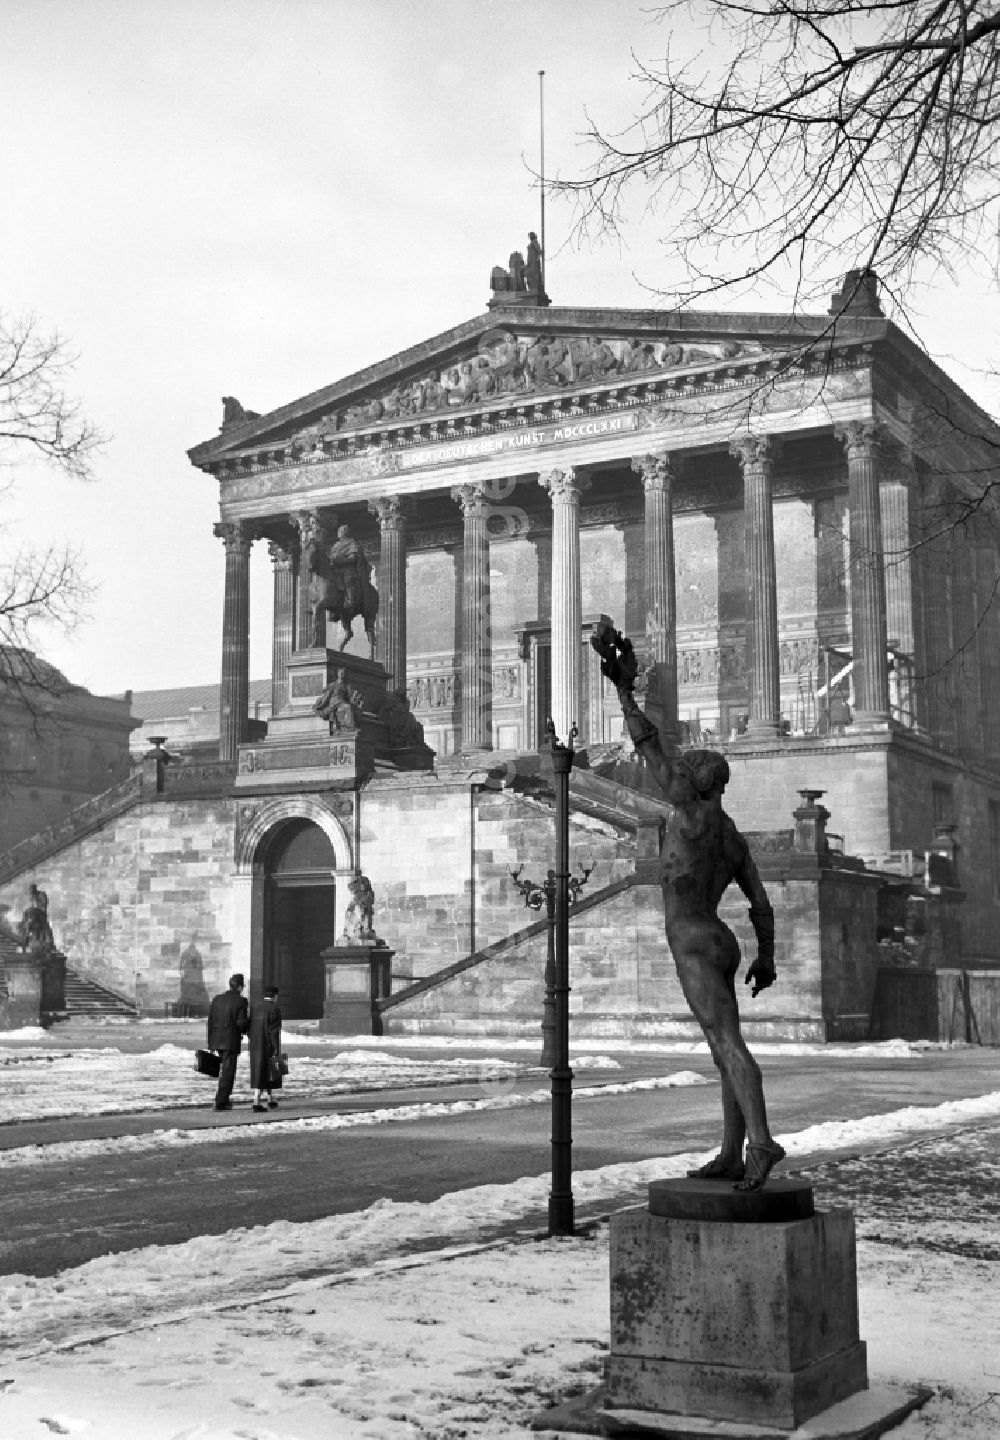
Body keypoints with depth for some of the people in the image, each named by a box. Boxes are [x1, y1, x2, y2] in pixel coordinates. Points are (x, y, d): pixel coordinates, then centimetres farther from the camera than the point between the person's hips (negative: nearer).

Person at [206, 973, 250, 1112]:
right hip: (232, 1041, -6)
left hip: (217, 1040, 6)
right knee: (228, 1072, 1)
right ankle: (220, 1102, -2)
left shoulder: (217, 999, 7)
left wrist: (210, 1043, 12)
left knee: (224, 1070, 20)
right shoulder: (241, 1001, -8)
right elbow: (242, 1024, -15)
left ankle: (224, 1099, 24)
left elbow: (210, 1021, 7)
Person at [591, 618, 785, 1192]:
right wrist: (767, 956, 24)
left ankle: (762, 1141, -29)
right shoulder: (734, 838, 15)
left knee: (729, 1046, -18)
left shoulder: (695, 810, -7)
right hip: (721, 943, 9)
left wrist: (625, 689, -1)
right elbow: (761, 902, 15)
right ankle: (731, 1156, 13)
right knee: (726, 1048, 9)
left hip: (694, 944, -9)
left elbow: (651, 749, -6)